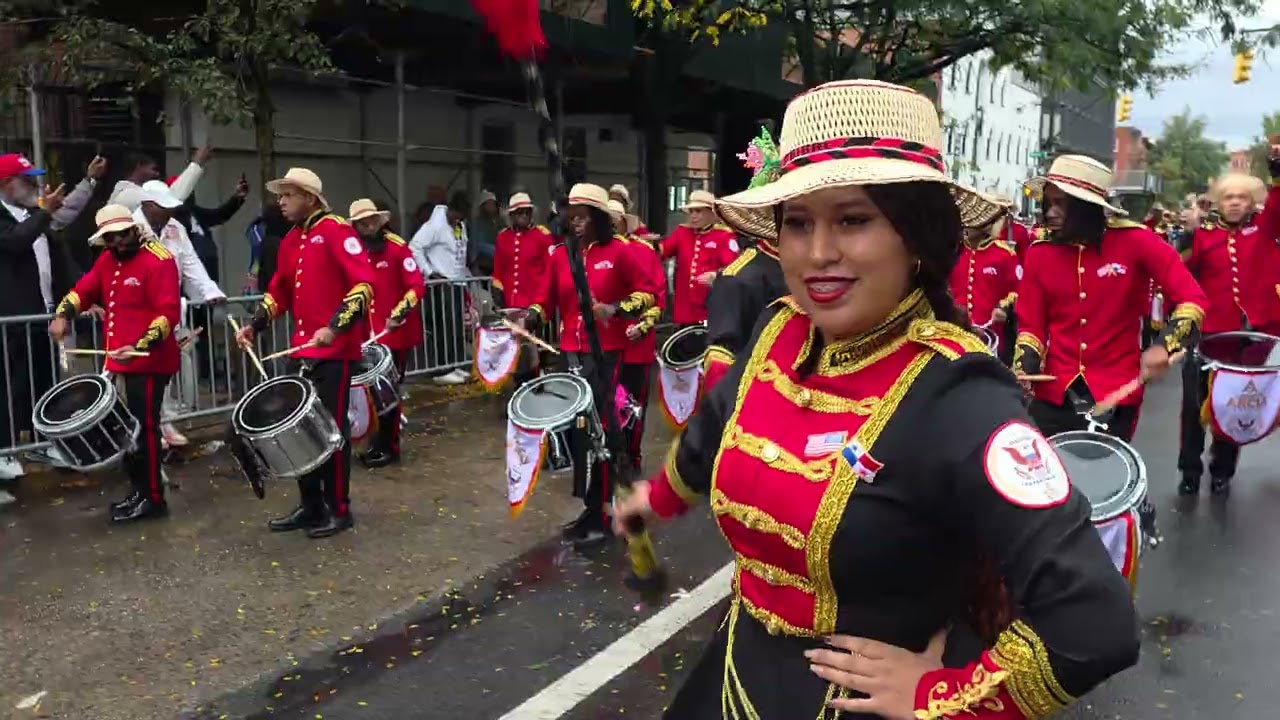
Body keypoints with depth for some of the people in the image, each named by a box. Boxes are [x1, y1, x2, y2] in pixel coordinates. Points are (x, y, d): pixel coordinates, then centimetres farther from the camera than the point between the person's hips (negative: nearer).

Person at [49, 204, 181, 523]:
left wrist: (140, 348, -28)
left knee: (144, 427, -3)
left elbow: (169, 313, -20)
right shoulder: (107, 261, 15)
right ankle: (140, 491, 26)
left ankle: (152, 498, 6)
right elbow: (84, 290, 18)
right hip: (121, 361, 8)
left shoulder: (158, 261, -13)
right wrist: (62, 315, -3)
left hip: (149, 362, -8)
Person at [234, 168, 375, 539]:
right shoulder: (290, 242, 16)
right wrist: (254, 325, 10)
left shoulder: (335, 231, -10)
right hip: (303, 349, 8)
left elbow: (365, 283, -19)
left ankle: (339, 510, 12)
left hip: (335, 349, -8)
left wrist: (335, 327, -26)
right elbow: (279, 292, 24)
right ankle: (311, 505, 23)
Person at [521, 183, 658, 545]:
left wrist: (617, 309, -17)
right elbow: (546, 300, 9)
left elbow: (649, 291, -3)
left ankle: (600, 514, 6)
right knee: (577, 430, 9)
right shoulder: (560, 255, 8)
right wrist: (529, 318, -11)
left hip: (607, 355, -5)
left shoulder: (619, 252, -5)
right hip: (571, 354, 5)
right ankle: (594, 507, 23)